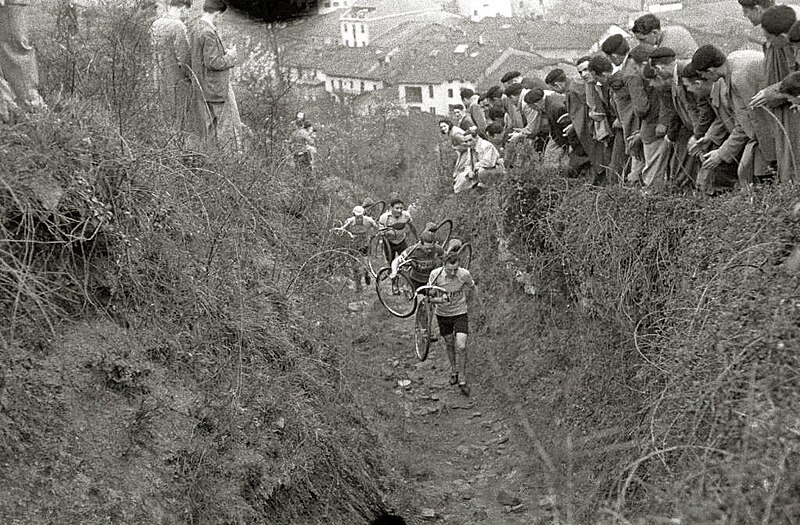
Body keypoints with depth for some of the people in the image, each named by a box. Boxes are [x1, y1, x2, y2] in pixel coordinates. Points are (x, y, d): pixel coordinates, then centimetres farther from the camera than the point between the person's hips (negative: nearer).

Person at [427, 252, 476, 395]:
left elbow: (471, 288, 4)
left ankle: (462, 380, 5)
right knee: (449, 344, 17)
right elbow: (429, 297, -14)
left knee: (461, 347, -12)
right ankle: (454, 371, 42)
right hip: (442, 314, 1)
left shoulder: (465, 274, -20)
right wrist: (440, 300, -33)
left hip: (460, 313, -1)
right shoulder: (435, 275, -21)